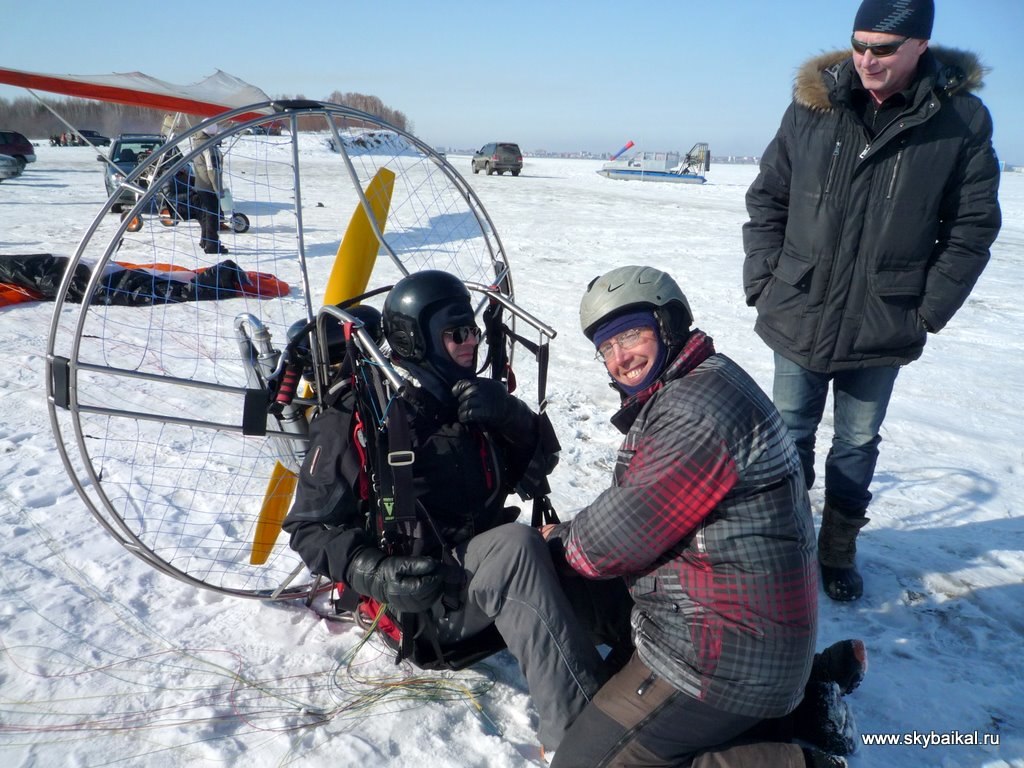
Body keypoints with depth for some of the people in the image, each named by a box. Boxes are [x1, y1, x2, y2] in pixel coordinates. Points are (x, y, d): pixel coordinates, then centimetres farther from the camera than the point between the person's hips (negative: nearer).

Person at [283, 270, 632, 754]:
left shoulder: (467, 397, 10)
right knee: (515, 546, -35)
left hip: (487, 573, 7)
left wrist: (509, 415, -11)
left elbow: (539, 460, 10)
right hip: (420, 598, -6)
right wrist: (378, 575, -23)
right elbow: (311, 526, -6)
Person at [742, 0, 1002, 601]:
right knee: (791, 436, 14)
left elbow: (973, 226, -1)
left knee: (857, 444, 15)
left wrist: (930, 309, -6)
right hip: (800, 318, 1)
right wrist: (764, 281, -3)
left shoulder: (962, 118, -5)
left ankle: (839, 550, 33)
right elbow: (767, 198, 4)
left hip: (883, 328, 0)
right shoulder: (814, 105, -3)